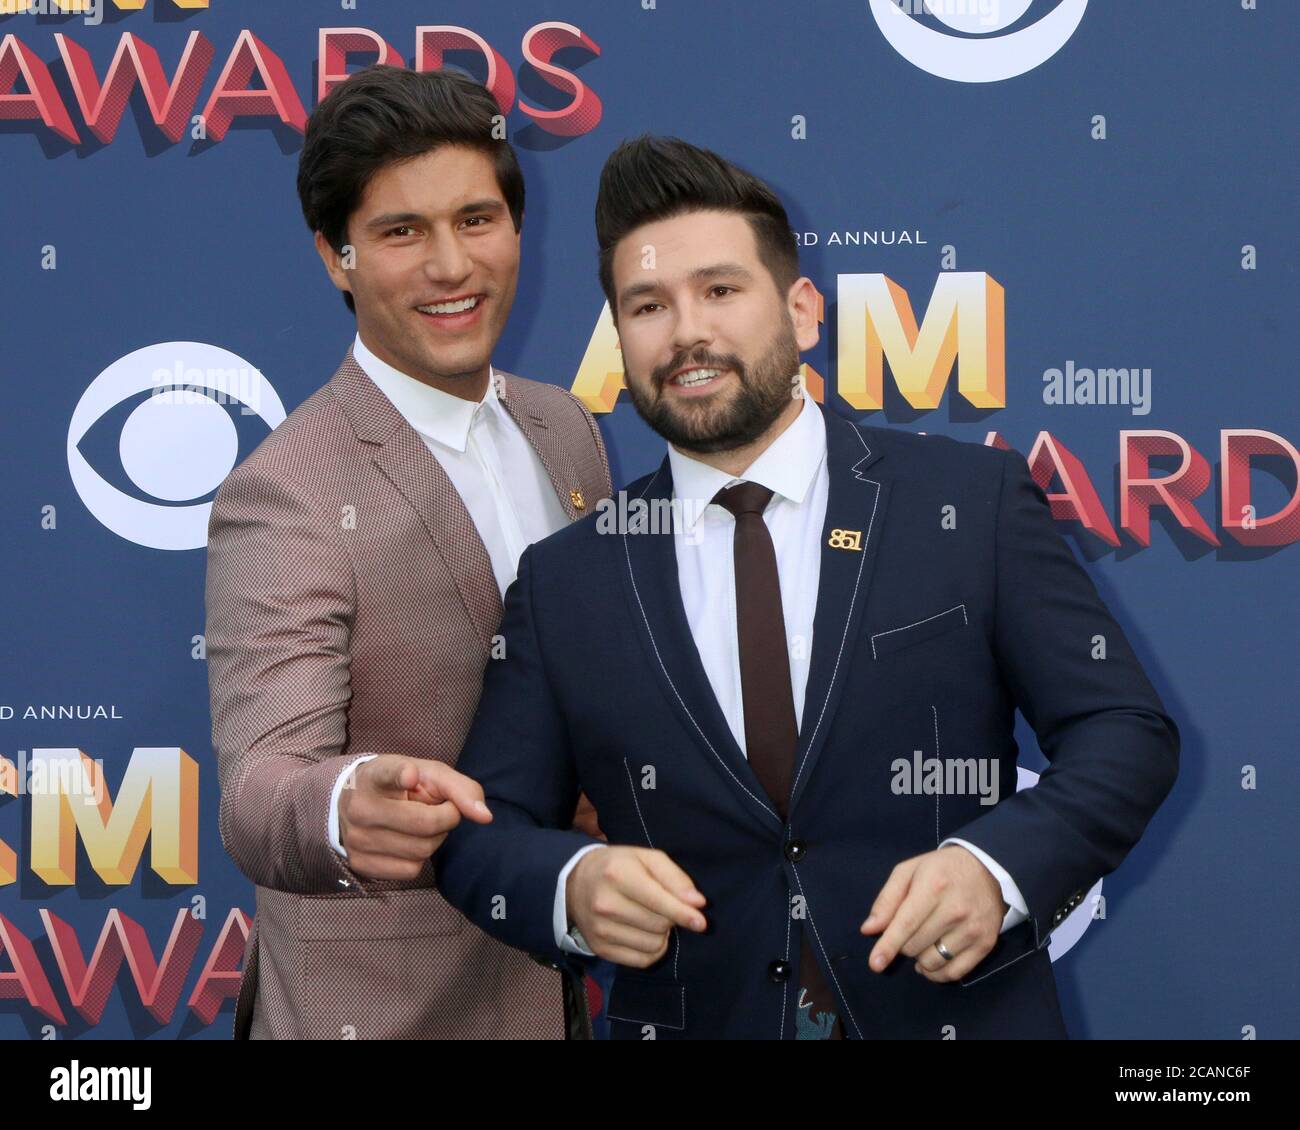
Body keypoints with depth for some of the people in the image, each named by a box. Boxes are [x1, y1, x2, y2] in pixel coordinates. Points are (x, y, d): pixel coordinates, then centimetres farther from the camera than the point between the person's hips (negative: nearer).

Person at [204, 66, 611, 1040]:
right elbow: (260, 790, -28)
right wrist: (349, 811, -48)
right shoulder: (285, 496, -19)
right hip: (383, 1005, -6)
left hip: (566, 984, 6)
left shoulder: (568, 429, 2)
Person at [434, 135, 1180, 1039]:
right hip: (691, 1020, 2)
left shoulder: (972, 501, -4)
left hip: (958, 1014, -1)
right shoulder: (565, 582, 1)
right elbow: (482, 832, 2)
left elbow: (1126, 729, -4)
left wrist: (996, 866, -21)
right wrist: (572, 887, -20)